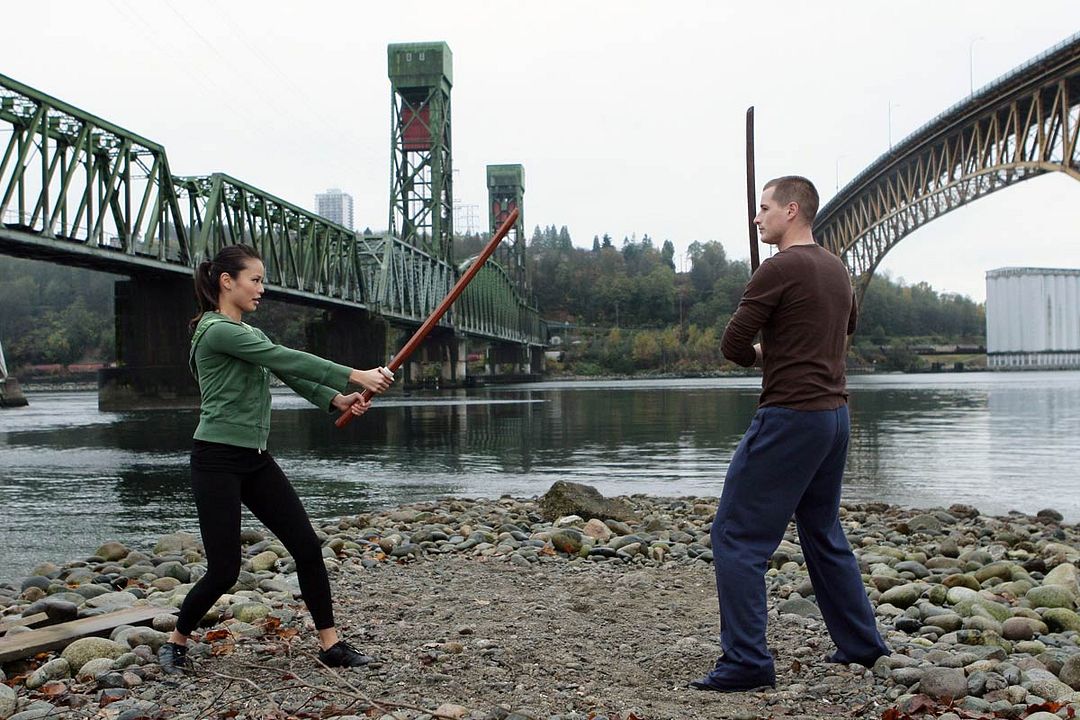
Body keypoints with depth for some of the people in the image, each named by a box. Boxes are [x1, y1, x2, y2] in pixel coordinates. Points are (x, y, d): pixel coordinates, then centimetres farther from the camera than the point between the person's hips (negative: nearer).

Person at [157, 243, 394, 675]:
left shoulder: (245, 332, 17)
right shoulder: (217, 330, -14)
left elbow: (288, 372, 7)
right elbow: (287, 358, -20)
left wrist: (338, 399, -10)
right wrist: (356, 376, -20)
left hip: (256, 460, 9)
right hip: (217, 461, -9)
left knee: (307, 547, 2)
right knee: (224, 570, -4)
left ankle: (330, 644, 11)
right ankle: (177, 642, 21)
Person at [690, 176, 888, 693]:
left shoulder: (780, 269, -13)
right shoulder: (836, 269, 13)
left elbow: (733, 344, -12)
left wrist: (759, 355, 9)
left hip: (790, 417, -9)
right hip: (834, 413, 9)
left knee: (736, 536, -4)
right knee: (823, 534, 21)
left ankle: (746, 661, -5)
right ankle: (861, 645, 26)